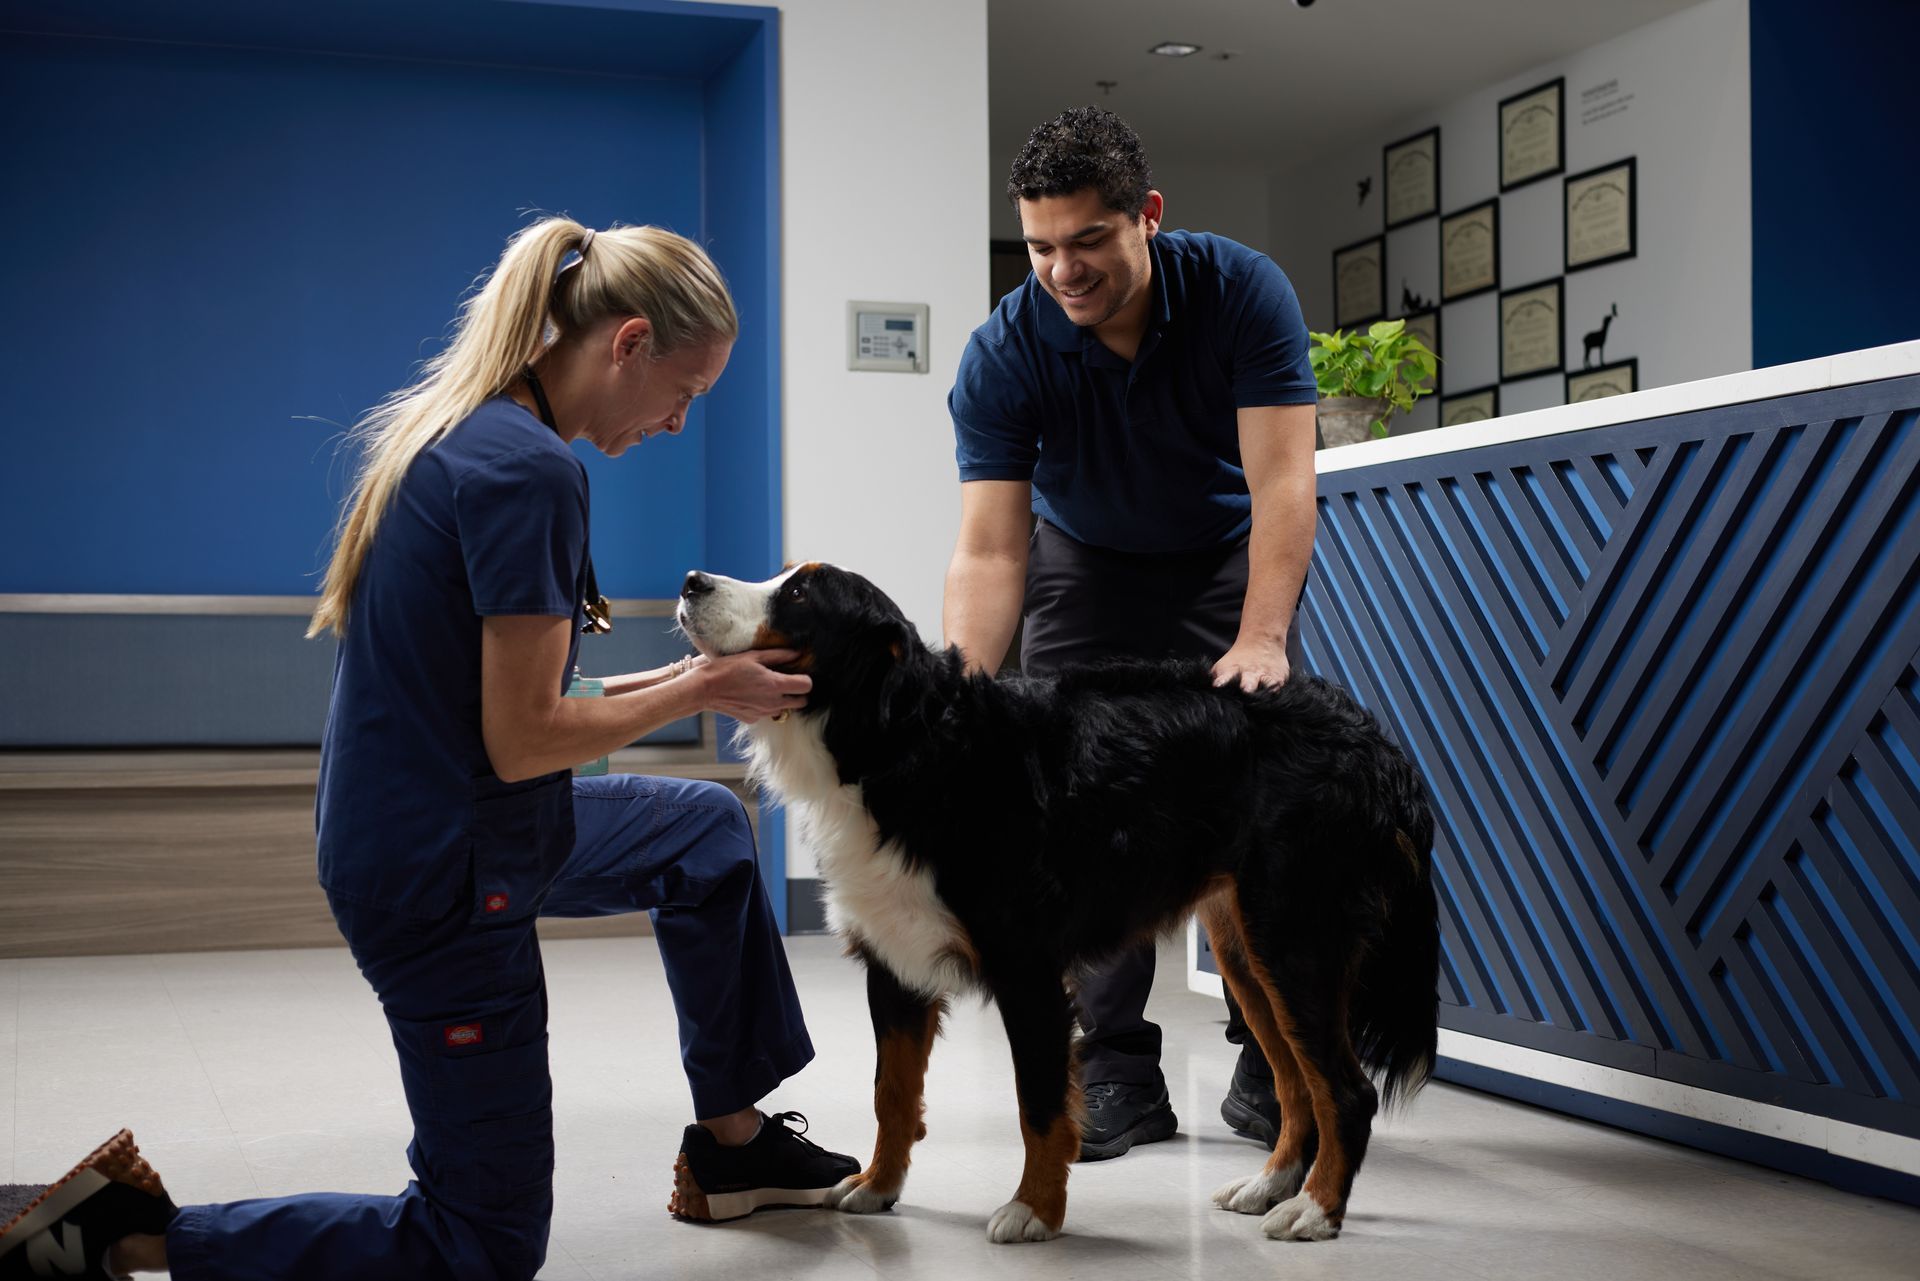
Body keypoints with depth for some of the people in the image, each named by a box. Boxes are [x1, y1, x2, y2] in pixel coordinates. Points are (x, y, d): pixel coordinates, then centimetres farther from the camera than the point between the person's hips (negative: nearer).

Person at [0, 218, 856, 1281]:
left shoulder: (453, 430, 6)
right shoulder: (530, 473, -24)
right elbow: (524, 741, -22)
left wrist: (671, 679, 9)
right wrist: (702, 690, -10)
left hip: (403, 830, 10)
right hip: (450, 875, -10)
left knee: (707, 831, 28)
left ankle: (730, 1147, 35)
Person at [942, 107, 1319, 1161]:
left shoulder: (1242, 291, -26)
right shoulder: (1002, 354, -25)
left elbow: (1281, 479, -30)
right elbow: (990, 549, -29)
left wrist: (1261, 639, -42)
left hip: (1227, 559, 0)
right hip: (1085, 566, 1)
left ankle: (1270, 1066, 5)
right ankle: (1117, 1073, 0)